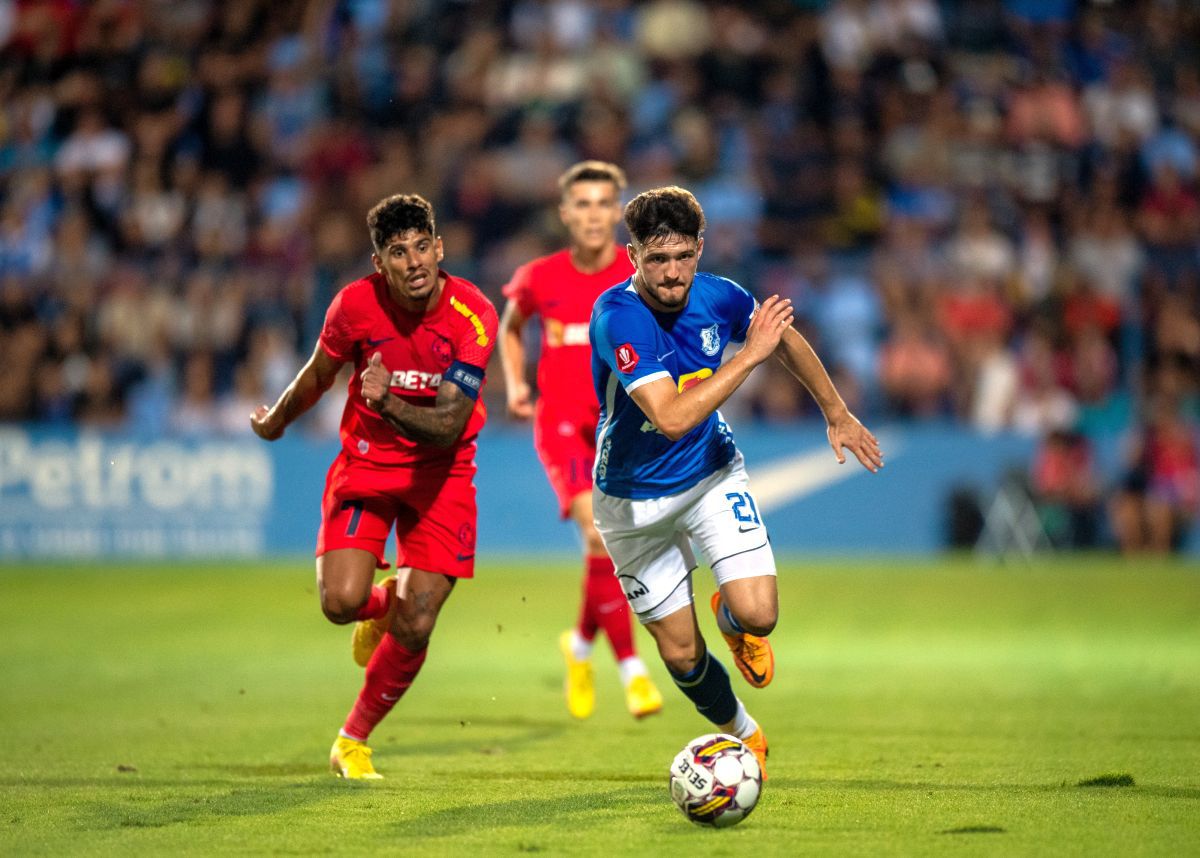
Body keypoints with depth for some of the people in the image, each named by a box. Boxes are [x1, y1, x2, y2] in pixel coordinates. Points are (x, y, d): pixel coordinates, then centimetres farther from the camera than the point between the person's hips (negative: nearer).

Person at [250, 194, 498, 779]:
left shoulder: (473, 317, -20)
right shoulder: (356, 304, -15)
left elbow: (448, 427, -25)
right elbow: (318, 375, 7)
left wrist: (390, 404, -43)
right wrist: (276, 420, 24)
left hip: (439, 471, -1)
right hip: (366, 460, 1)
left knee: (415, 628, -7)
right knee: (341, 601, -19)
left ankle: (353, 742, 15)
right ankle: (381, 605, 20)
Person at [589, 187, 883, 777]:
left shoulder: (717, 297, -14)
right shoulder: (617, 317, -29)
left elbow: (785, 339, 9)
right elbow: (672, 417, -39)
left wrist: (837, 413, 15)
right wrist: (750, 354, -34)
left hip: (711, 473, 3)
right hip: (634, 498, -3)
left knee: (757, 614, -18)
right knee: (681, 653, 4)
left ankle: (731, 619, 21)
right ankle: (744, 738, 33)